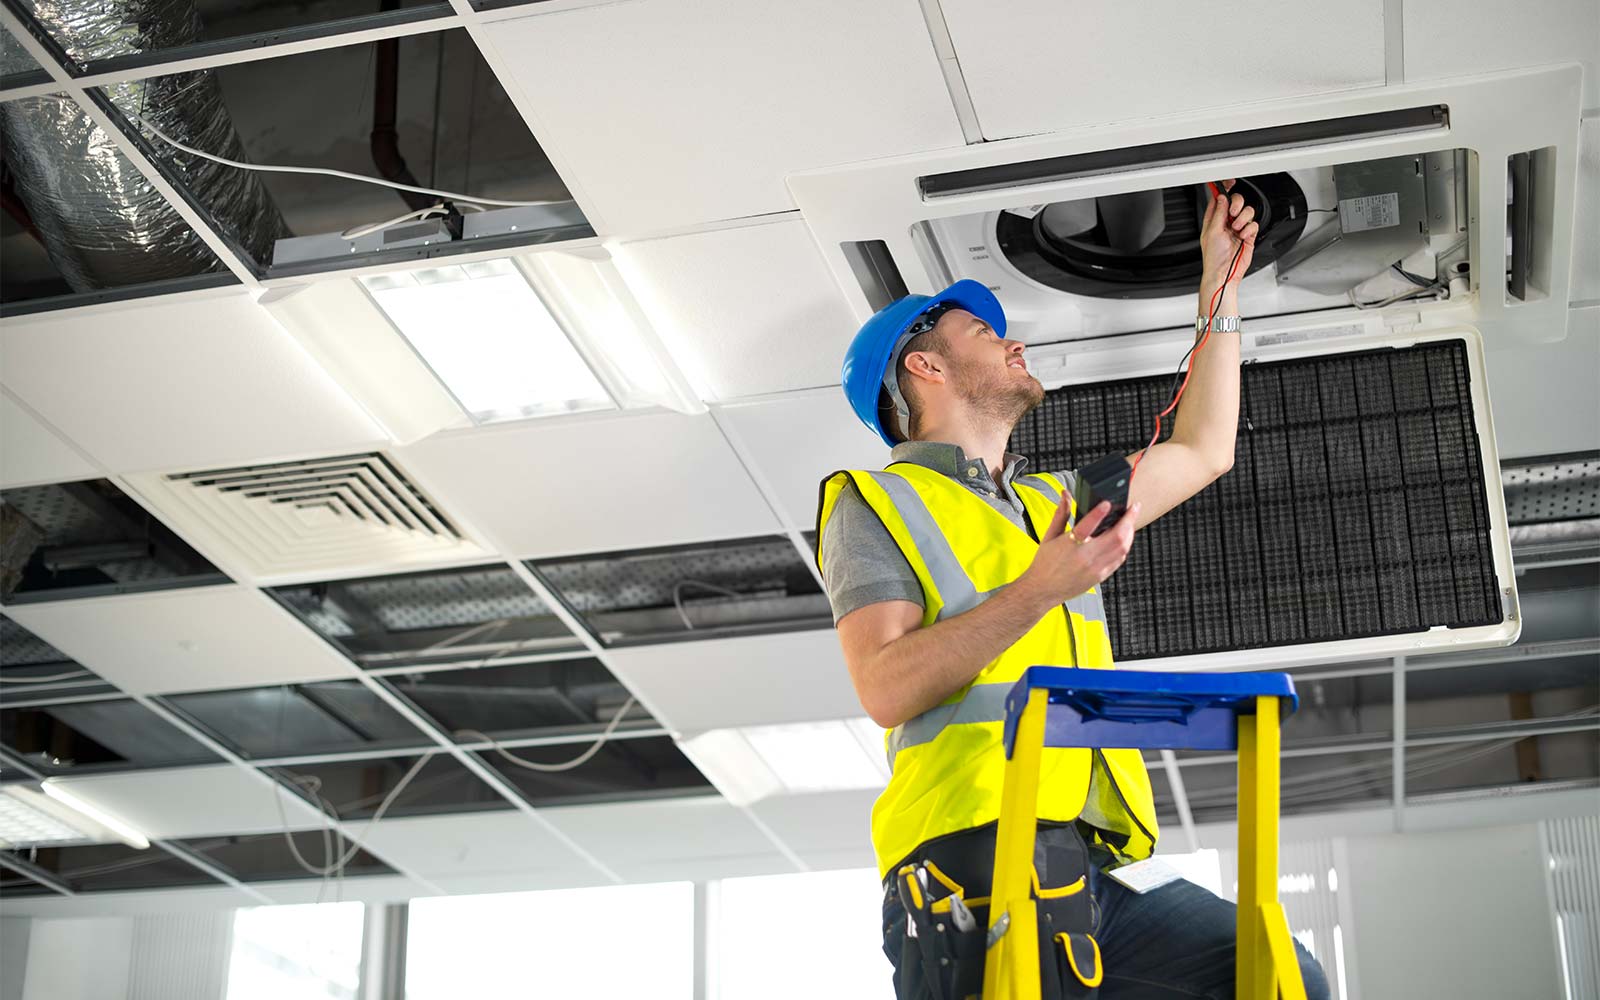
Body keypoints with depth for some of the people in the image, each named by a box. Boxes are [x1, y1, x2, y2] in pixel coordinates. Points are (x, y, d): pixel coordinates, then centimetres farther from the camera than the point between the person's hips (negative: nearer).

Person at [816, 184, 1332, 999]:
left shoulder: (1056, 502, 32)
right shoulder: (878, 502, 8)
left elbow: (1203, 451, 39)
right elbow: (886, 688, -7)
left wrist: (1220, 285, 42)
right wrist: (1038, 590, -15)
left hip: (1093, 867, 6)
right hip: (976, 858, -6)